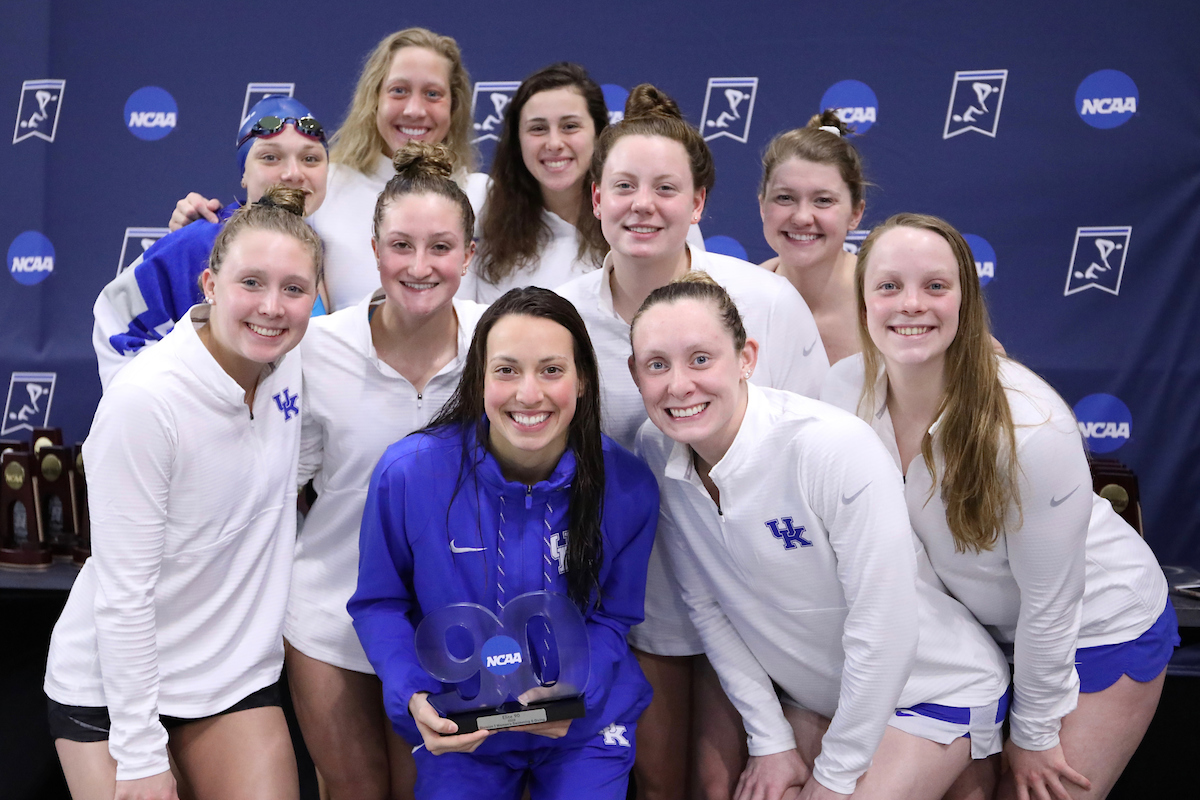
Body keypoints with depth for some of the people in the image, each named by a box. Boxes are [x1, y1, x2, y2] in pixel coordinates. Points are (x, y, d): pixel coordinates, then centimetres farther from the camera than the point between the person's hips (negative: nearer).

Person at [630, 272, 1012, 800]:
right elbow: (705, 606, -2)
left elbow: (883, 629, -26)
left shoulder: (836, 447, -30)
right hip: (811, 693, 5)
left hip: (934, 691, -5)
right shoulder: (655, 452, -12)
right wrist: (770, 740, -4)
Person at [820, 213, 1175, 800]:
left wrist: (1033, 733, -11)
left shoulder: (1031, 430, -34)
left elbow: (1049, 603, -22)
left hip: (1102, 630, -5)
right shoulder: (844, 391, -18)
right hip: (981, 625, 5)